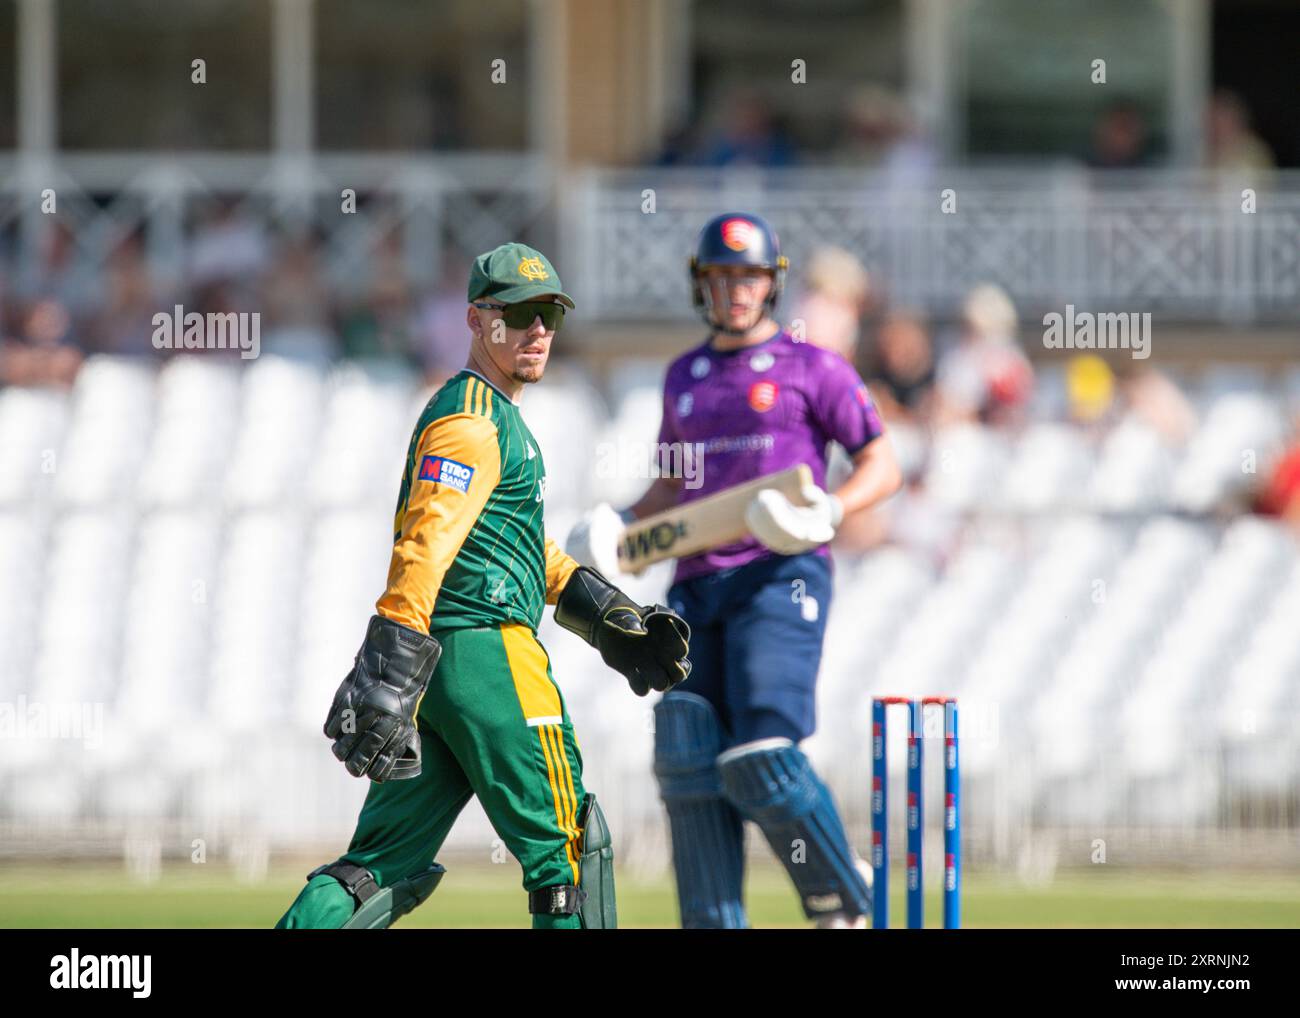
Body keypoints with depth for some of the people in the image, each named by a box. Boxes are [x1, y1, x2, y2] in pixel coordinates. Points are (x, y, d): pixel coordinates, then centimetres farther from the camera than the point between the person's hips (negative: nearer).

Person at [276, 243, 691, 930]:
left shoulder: (499, 418, 24)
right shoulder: (472, 422, -10)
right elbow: (425, 546, -23)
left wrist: (610, 618, 26)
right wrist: (390, 677, -33)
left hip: (437, 662, 10)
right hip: (487, 651, -10)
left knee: (385, 866, 5)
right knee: (564, 848, 0)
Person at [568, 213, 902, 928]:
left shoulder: (811, 368, 5)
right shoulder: (684, 376, 21)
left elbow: (882, 465, 2)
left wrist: (830, 510, -16)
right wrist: (619, 525, 11)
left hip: (780, 579, -6)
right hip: (695, 587, 6)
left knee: (761, 758, -17)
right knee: (690, 762, -6)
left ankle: (842, 898, 2)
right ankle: (714, 929, -4)